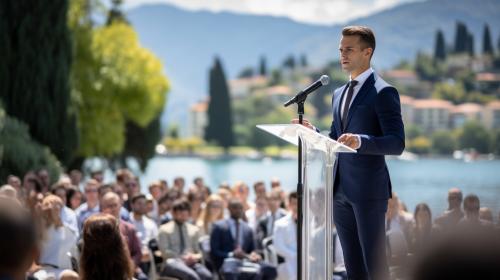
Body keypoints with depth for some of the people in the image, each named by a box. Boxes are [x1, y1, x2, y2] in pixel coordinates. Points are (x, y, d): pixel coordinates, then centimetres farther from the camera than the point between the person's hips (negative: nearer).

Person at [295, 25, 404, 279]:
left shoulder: (383, 92, -8)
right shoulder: (339, 94, 17)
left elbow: (397, 144, -14)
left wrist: (360, 141, -30)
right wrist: (312, 131, 2)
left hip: (368, 189, -7)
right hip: (341, 190, 8)